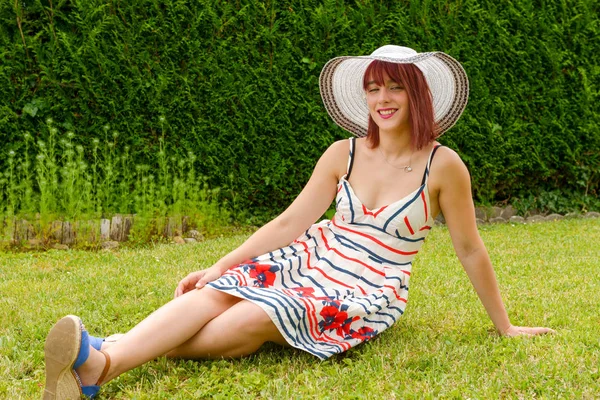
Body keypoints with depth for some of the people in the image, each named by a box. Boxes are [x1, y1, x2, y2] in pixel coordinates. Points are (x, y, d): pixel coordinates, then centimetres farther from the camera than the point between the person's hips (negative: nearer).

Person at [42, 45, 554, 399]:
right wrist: (215, 267, -2)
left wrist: (505, 326, 8)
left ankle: (145, 347, -32)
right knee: (210, 296, -25)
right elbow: (290, 222, 4)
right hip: (312, 259, 4)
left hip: (368, 293, -3)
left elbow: (471, 251, 2)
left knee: (255, 319, -31)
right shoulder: (344, 154, 4)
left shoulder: (443, 166, -7)